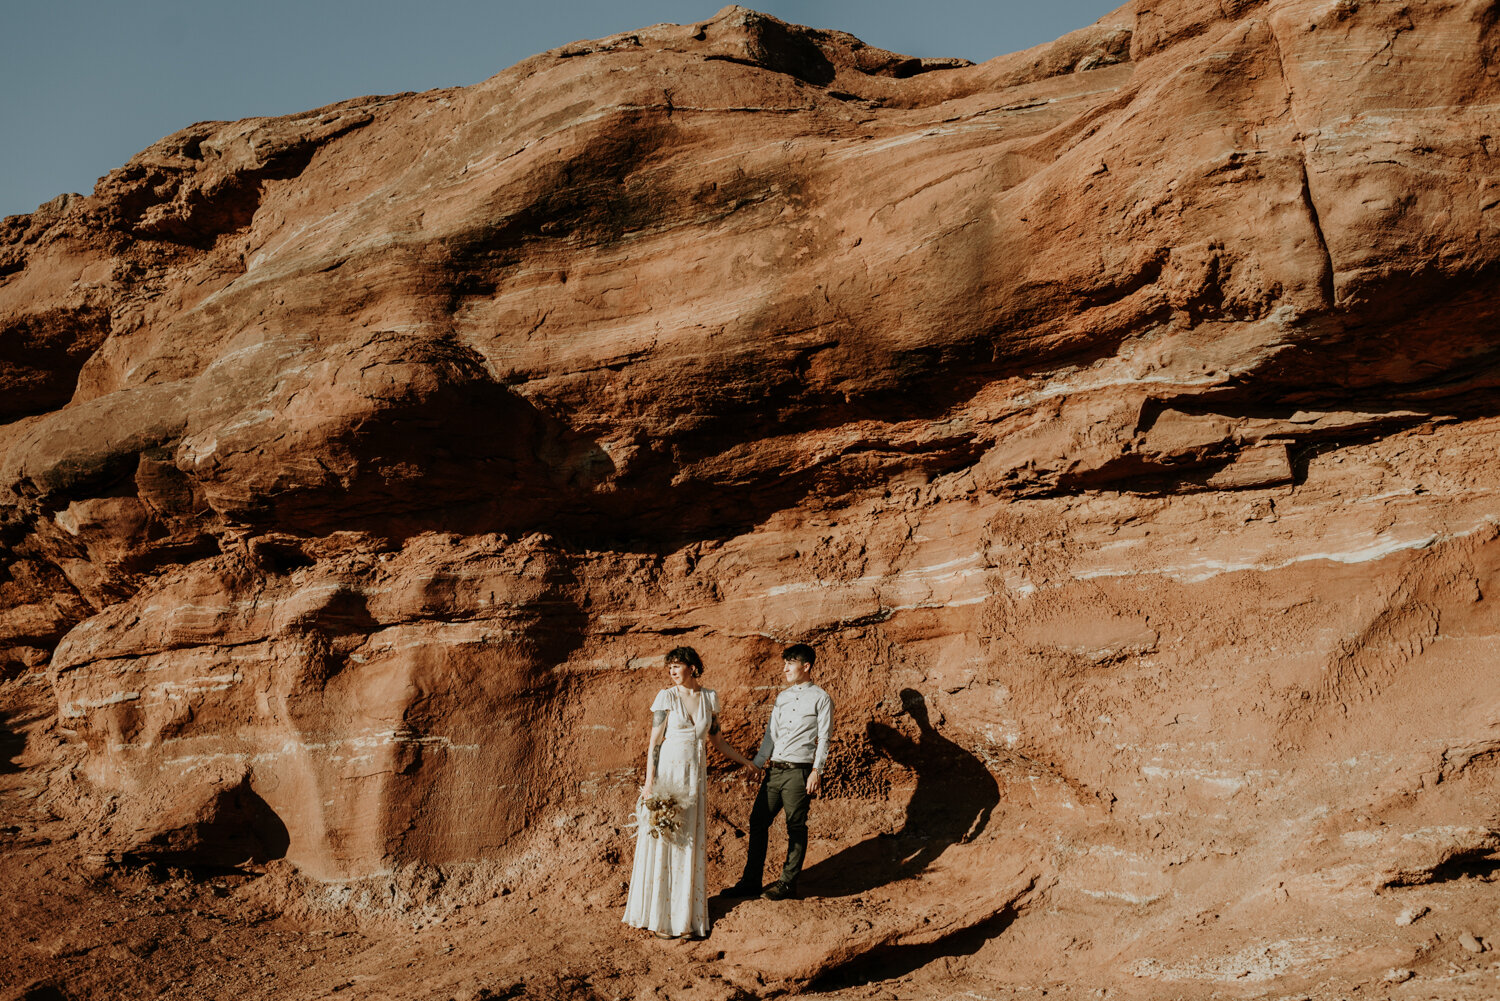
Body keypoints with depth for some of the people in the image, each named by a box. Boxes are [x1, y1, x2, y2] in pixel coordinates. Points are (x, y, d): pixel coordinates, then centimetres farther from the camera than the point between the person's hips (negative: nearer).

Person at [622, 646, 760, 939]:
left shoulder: (710, 697, 6)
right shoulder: (666, 697, -5)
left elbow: (717, 740, 16)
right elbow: (654, 742, -6)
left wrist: (747, 762, 21)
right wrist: (650, 782, -13)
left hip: (695, 777, 4)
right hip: (667, 774, -4)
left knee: (691, 845, 7)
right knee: (663, 842, 1)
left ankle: (687, 916, 16)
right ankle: (659, 917, 10)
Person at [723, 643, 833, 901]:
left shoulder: (820, 698, -1)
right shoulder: (782, 697, 17)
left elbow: (823, 737, -6)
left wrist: (816, 771, -13)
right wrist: (755, 765, 14)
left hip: (799, 771, -6)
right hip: (774, 770, 6)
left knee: (796, 828, 1)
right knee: (758, 821, 5)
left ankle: (788, 883, 10)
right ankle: (751, 881, 13)